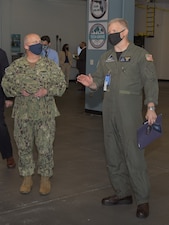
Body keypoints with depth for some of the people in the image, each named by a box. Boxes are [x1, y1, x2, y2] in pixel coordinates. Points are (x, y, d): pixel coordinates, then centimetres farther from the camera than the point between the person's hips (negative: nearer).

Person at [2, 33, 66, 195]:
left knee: (45, 147, 3)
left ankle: (45, 177, 19)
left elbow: (61, 84, 0)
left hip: (45, 114, -1)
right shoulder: (15, 66, 3)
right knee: (24, 146, 9)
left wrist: (47, 91, -16)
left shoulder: (50, 65, 1)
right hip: (22, 114, 1)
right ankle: (27, 177, 23)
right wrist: (19, 91, -13)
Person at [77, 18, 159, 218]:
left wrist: (151, 107, -18)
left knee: (133, 155, -6)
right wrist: (90, 83, -8)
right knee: (113, 155, 11)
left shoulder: (140, 54, -3)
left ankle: (142, 199, 6)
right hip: (109, 110, 6)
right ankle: (123, 193, 24)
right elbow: (99, 80, 15)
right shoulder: (106, 57, 14)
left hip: (130, 111, -6)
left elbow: (150, 82, -8)